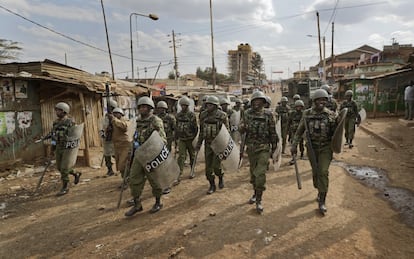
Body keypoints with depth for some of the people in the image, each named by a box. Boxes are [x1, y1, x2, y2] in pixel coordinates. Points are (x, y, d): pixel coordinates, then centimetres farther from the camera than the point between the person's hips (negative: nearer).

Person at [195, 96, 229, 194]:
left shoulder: (222, 115, -12)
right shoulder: (203, 115, 1)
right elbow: (201, 131, 10)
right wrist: (198, 144, 10)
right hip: (208, 144, 4)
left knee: (216, 166, -8)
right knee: (208, 167, 5)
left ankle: (220, 177, 25)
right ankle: (212, 185, 21)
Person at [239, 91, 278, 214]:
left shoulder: (268, 115, -3)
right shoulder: (248, 113, 4)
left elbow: (273, 133, 3)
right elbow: (241, 130, 5)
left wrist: (274, 148, 5)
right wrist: (242, 127, -19)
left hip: (264, 148, -3)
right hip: (250, 147, 3)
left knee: (260, 173, -10)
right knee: (253, 172, 16)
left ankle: (259, 200, 1)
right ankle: (255, 193, 36)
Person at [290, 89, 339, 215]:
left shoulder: (331, 115, -6)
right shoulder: (307, 114, -2)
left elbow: (335, 133, 1)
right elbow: (299, 130, 5)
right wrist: (294, 145, 3)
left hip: (326, 148, -2)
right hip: (312, 147, 2)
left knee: (323, 172, -9)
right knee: (315, 172, 12)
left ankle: (322, 202, 1)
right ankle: (320, 191, 39)